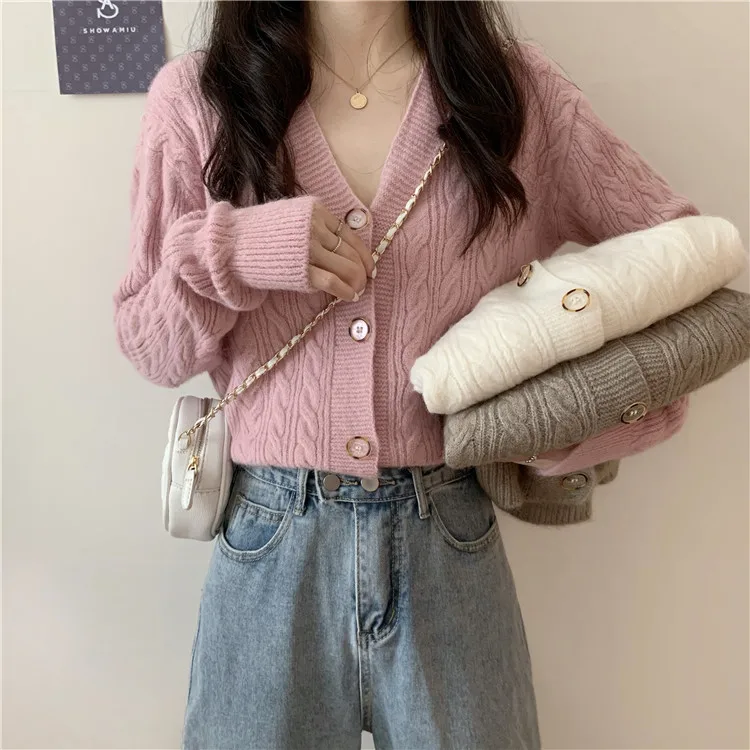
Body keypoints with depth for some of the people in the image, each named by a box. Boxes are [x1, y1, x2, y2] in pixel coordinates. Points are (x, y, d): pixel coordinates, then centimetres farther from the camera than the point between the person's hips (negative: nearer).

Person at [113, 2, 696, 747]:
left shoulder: (522, 92, -2)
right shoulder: (195, 97, -1)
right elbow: (151, 351, 2)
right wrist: (228, 250, -18)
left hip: (454, 545, 1)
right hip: (270, 546, 1)